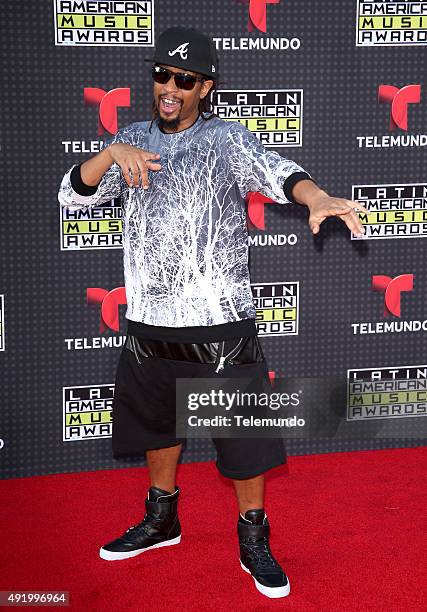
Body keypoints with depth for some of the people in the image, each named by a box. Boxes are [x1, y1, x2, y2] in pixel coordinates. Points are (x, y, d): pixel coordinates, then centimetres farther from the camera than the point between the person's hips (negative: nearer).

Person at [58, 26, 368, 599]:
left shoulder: (227, 138, -5)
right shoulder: (135, 138, 8)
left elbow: (276, 172, -24)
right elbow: (72, 194, 1)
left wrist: (317, 198, -47)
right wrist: (113, 153, -19)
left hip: (219, 322, -4)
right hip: (149, 322, 5)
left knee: (244, 434, 2)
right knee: (157, 421, 20)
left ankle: (254, 541, 22)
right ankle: (162, 520, 41)